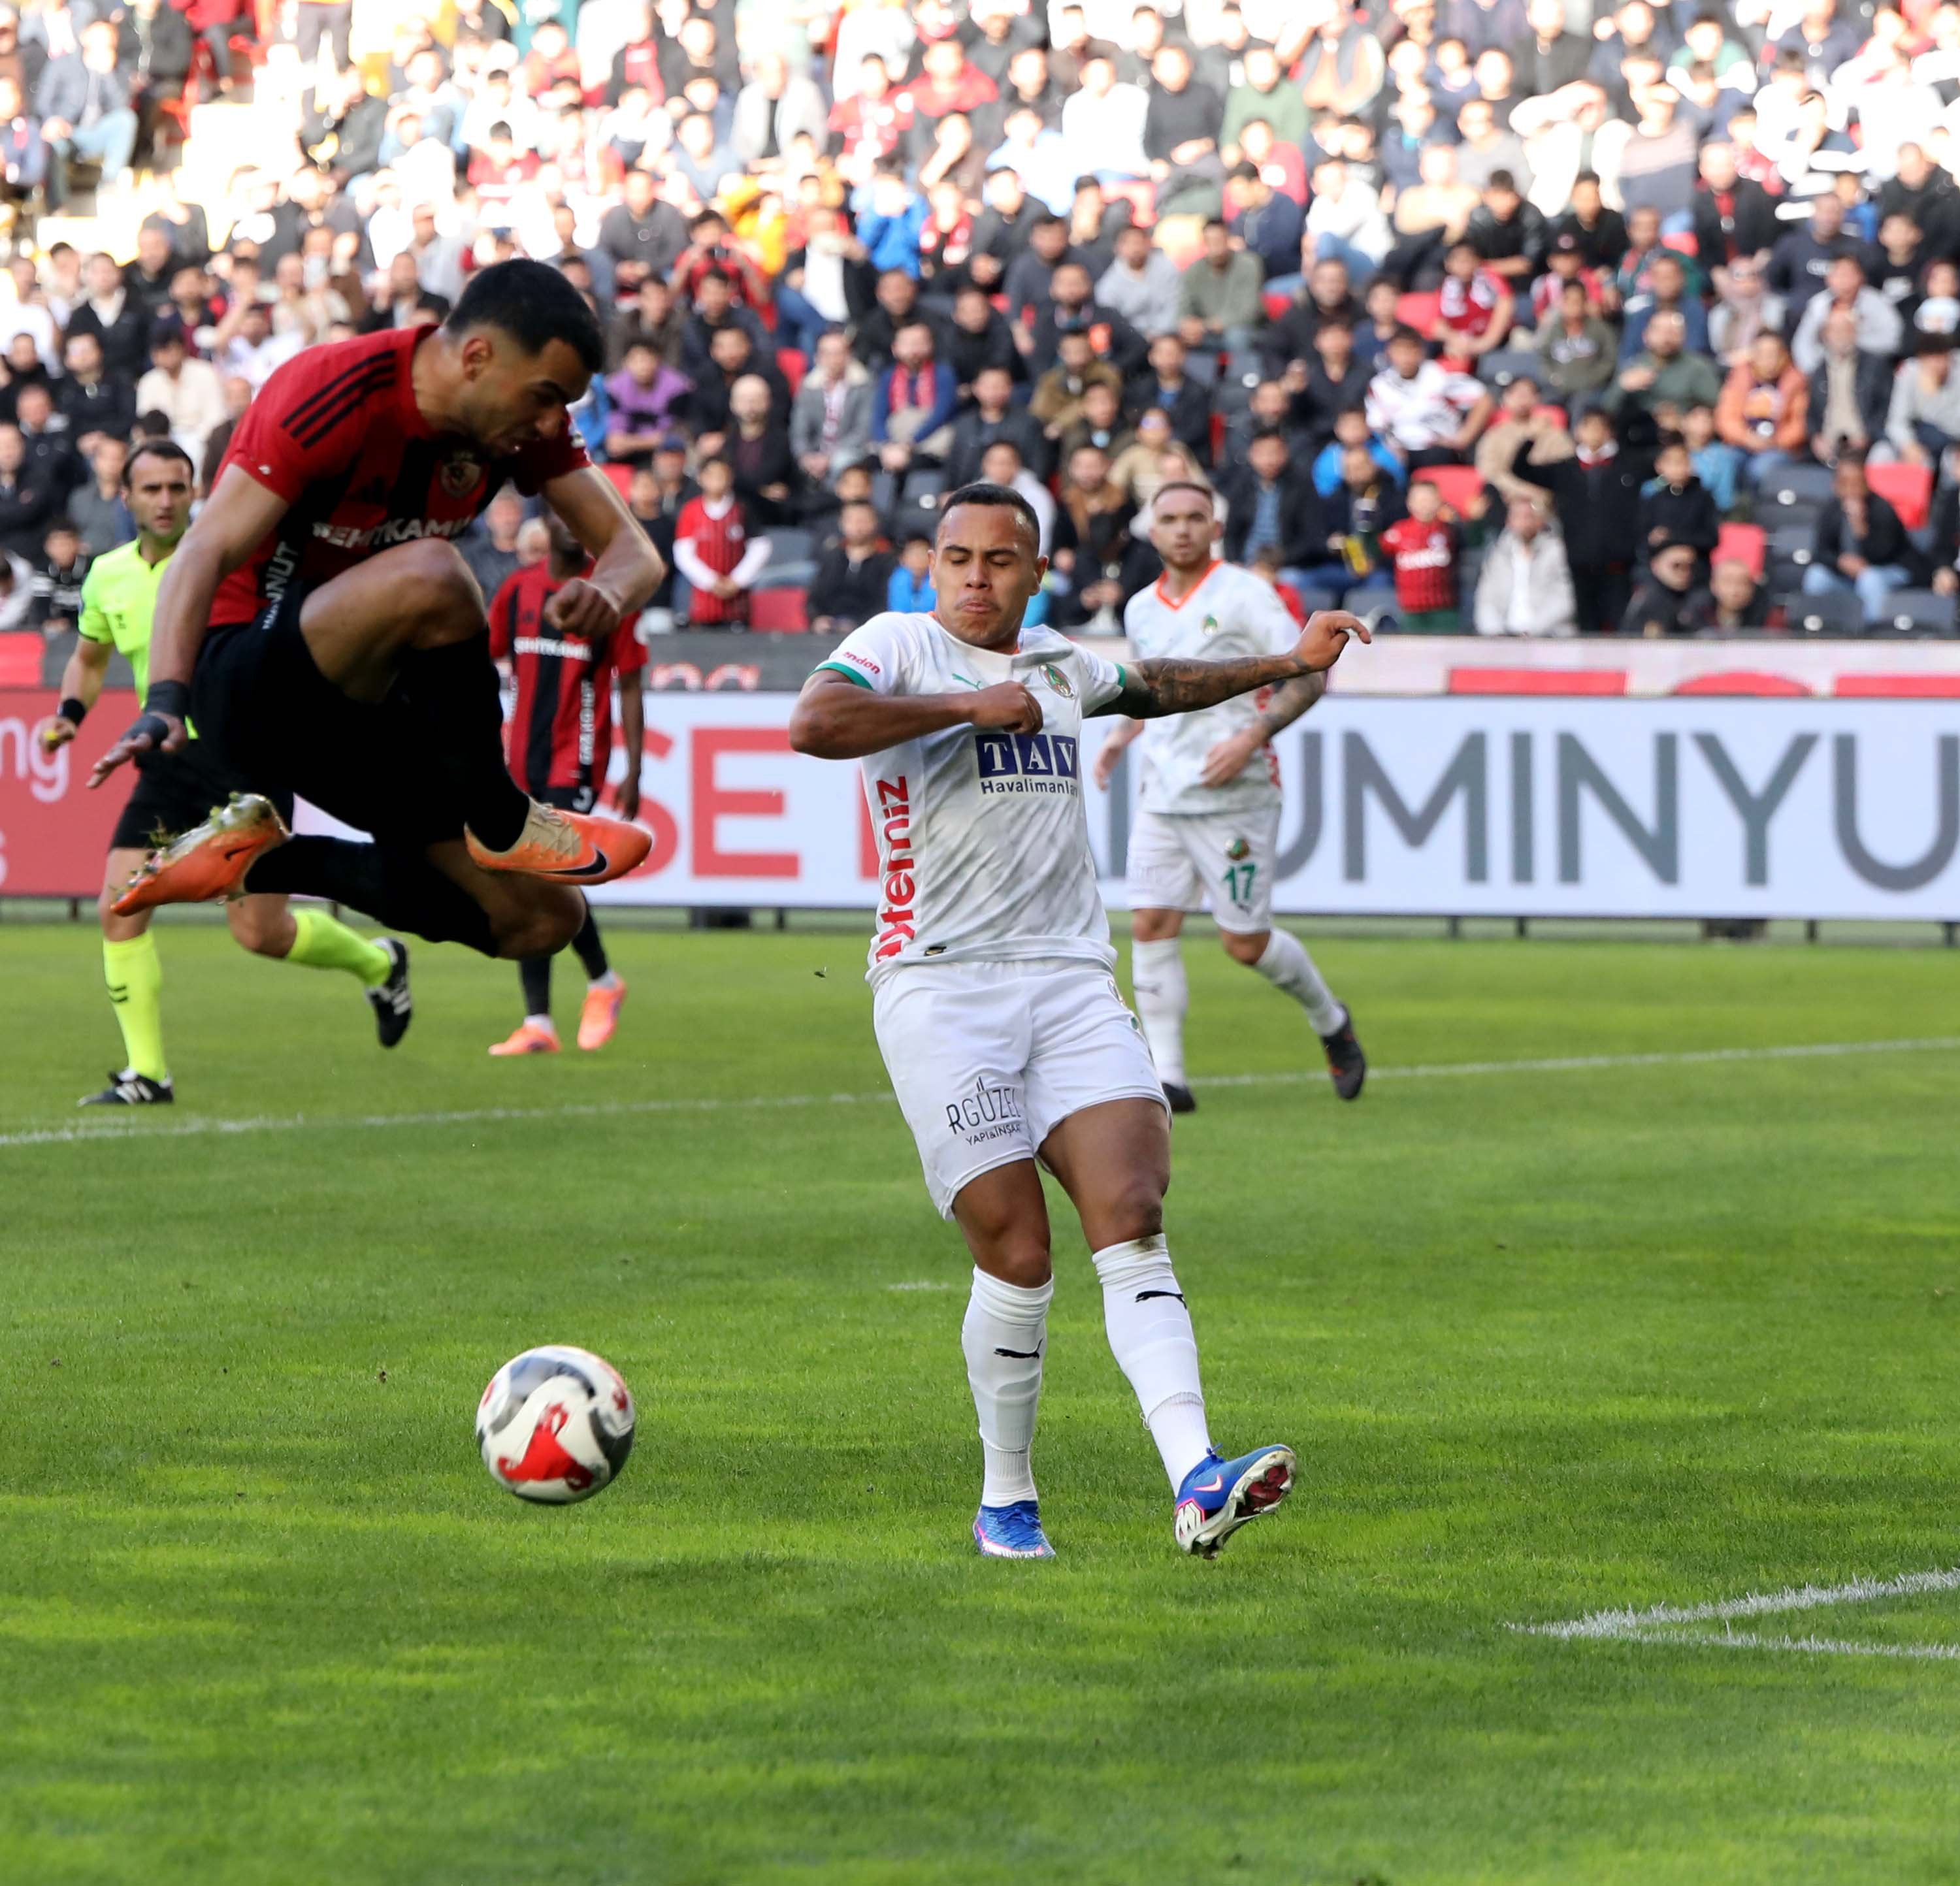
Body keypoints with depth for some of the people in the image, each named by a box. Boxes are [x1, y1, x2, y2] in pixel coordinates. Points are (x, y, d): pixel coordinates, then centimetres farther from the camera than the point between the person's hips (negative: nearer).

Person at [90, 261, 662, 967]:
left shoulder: (521, 413, -1)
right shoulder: (334, 392, -21)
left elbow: (633, 549, 0)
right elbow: (209, 550, -28)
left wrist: (608, 595, -27)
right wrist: (164, 703, -44)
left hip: (360, 708, 8)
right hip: (245, 681, -8)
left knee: (544, 919, -2)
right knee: (429, 574, -38)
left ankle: (257, 861, 6)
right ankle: (502, 825, -19)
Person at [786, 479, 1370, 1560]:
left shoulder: (1057, 664, 20)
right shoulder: (901, 647, 0)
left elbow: (1153, 687, 42)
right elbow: (813, 724, -21)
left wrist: (1289, 664, 45)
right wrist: (968, 705, -15)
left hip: (1071, 983, 5)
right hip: (940, 986, -5)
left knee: (1131, 1216, -14)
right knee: (1016, 1256, -10)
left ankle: (1195, 1481, -27)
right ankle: (1005, 1502, 8)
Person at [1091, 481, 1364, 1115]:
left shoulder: (1244, 595, -7)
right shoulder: (1142, 609, 12)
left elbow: (1310, 676, -8)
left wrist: (1253, 735, -19)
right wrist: (1121, 735, 11)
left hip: (1233, 795, -6)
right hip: (1163, 796, 6)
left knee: (1245, 942, -2)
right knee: (1151, 926, -7)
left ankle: (1331, 1022, 25)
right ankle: (1166, 1076, -6)